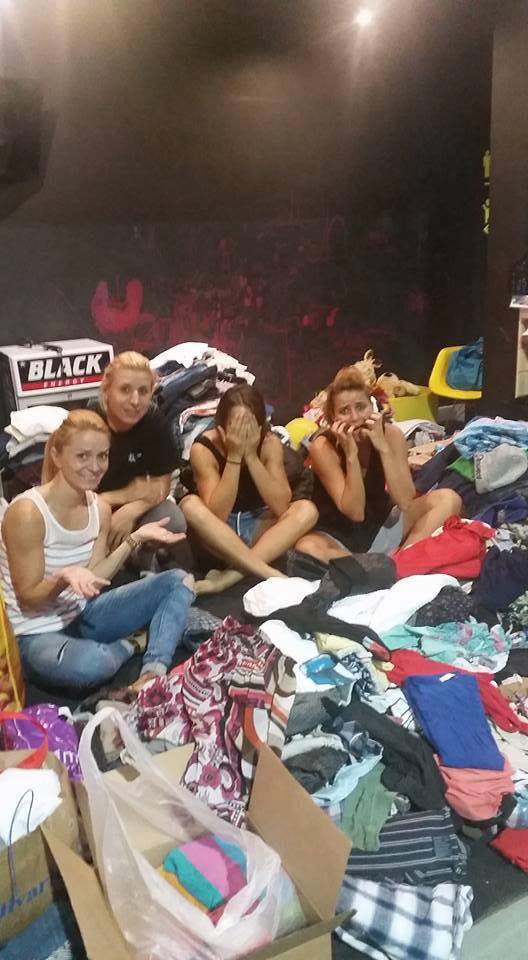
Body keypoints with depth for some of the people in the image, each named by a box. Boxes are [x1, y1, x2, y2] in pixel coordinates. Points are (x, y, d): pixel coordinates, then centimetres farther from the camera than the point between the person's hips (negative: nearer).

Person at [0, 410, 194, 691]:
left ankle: (153, 674, -17)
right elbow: (29, 599, -16)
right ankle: (128, 646, -4)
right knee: (90, 663, -41)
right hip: (35, 634, -7)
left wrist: (135, 539, -10)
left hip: (82, 615, 7)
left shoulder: (99, 508, 0)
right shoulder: (27, 512, -23)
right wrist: (64, 577, -37)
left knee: (177, 581, -1)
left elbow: (92, 581, -3)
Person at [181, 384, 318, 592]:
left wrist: (251, 456, -25)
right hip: (220, 535, -2)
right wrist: (234, 456, -29)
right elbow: (218, 515, -26)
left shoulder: (270, 443, -10)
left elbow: (281, 507, -20)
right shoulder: (203, 448, -17)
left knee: (306, 509, -24)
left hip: (258, 528, 2)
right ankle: (270, 574, -34)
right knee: (190, 505, -32)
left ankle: (233, 574, -32)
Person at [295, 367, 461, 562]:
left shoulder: (391, 434, -12)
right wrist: (351, 455, -32)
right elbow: (354, 512, -24)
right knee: (306, 549, -36)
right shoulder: (323, 447, -20)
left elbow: (405, 501, -20)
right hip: (337, 536, -3)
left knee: (448, 499, -13)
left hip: (380, 527, 3)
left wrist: (383, 447, -27)